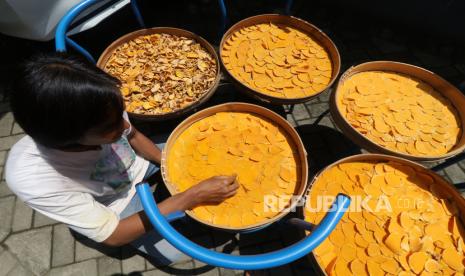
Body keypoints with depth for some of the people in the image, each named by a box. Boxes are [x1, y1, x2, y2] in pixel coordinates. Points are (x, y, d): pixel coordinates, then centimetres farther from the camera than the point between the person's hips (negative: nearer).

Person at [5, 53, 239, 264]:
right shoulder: (30, 177, -38)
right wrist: (193, 197, -36)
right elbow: (113, 236, -30)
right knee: (172, 251, -11)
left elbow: (132, 135, -5)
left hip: (136, 164, 3)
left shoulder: (102, 111, -31)